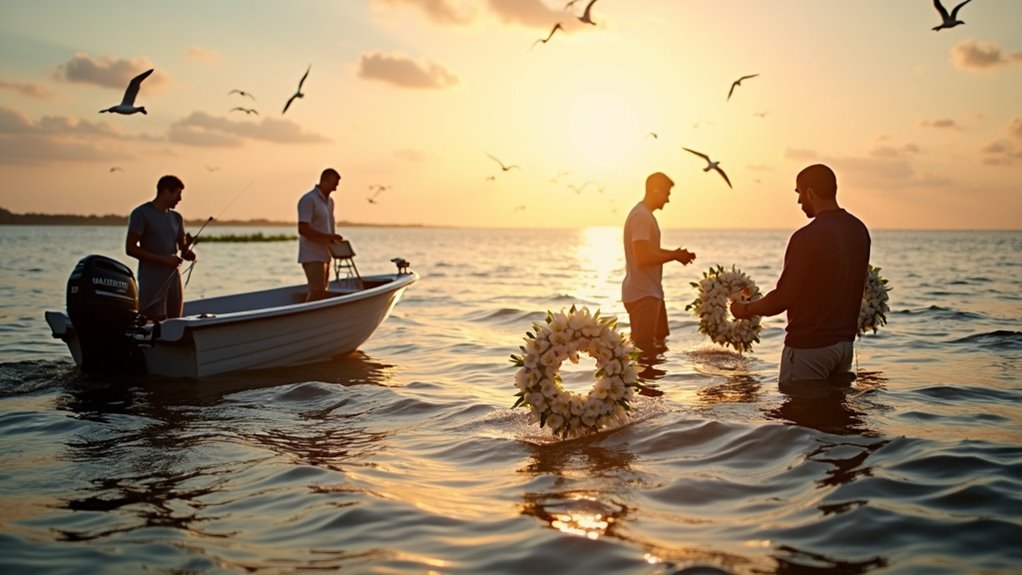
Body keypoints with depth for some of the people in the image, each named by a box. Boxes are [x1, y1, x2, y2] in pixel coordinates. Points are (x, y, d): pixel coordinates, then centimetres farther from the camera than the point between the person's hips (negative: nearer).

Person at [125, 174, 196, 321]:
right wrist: (164, 259, -17)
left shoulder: (176, 217, 15)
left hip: (173, 279, 6)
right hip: (152, 282, -6)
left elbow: (184, 252, 17)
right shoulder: (141, 214, -3)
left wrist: (188, 250, -9)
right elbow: (130, 248, -11)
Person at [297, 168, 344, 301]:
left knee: (322, 293, 7)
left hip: (324, 255, 9)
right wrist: (328, 237, -21)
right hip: (312, 256, -9)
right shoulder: (309, 200, -11)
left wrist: (335, 240, 4)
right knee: (317, 291, -16)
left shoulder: (329, 201, 16)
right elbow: (303, 229, -19)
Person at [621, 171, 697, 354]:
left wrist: (675, 254, 9)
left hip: (650, 292, 11)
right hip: (642, 294, -11)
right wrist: (674, 256, -13)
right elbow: (642, 258, -25)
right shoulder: (641, 216, -17)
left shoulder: (645, 215, 16)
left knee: (658, 344, 16)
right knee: (644, 348, -7)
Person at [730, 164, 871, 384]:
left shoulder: (807, 237, -20)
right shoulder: (859, 230, 5)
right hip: (845, 342, 8)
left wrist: (746, 309, -2)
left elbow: (783, 298, -18)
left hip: (809, 345, -8)